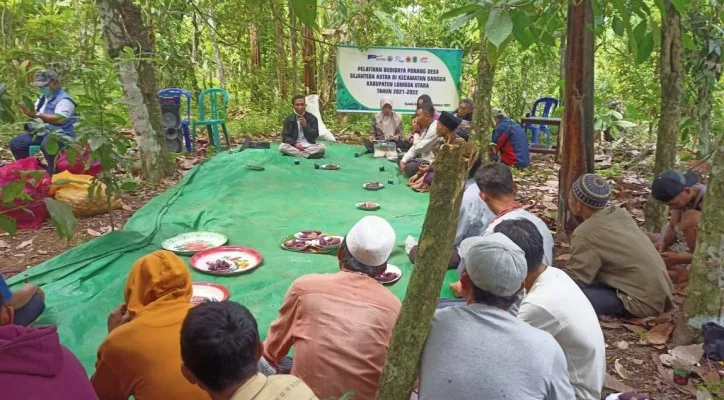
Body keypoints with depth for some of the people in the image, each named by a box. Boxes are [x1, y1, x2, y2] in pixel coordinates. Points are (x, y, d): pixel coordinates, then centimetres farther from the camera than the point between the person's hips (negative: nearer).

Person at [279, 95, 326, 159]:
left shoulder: (312, 118, 3)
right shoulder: (289, 119, 4)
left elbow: (315, 135, -3)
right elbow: (285, 136, -1)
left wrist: (305, 126, -18)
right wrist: (294, 144, -19)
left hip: (309, 146, 0)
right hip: (294, 146, 0)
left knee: (322, 147, -28)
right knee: (282, 146, -31)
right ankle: (309, 154, -30)